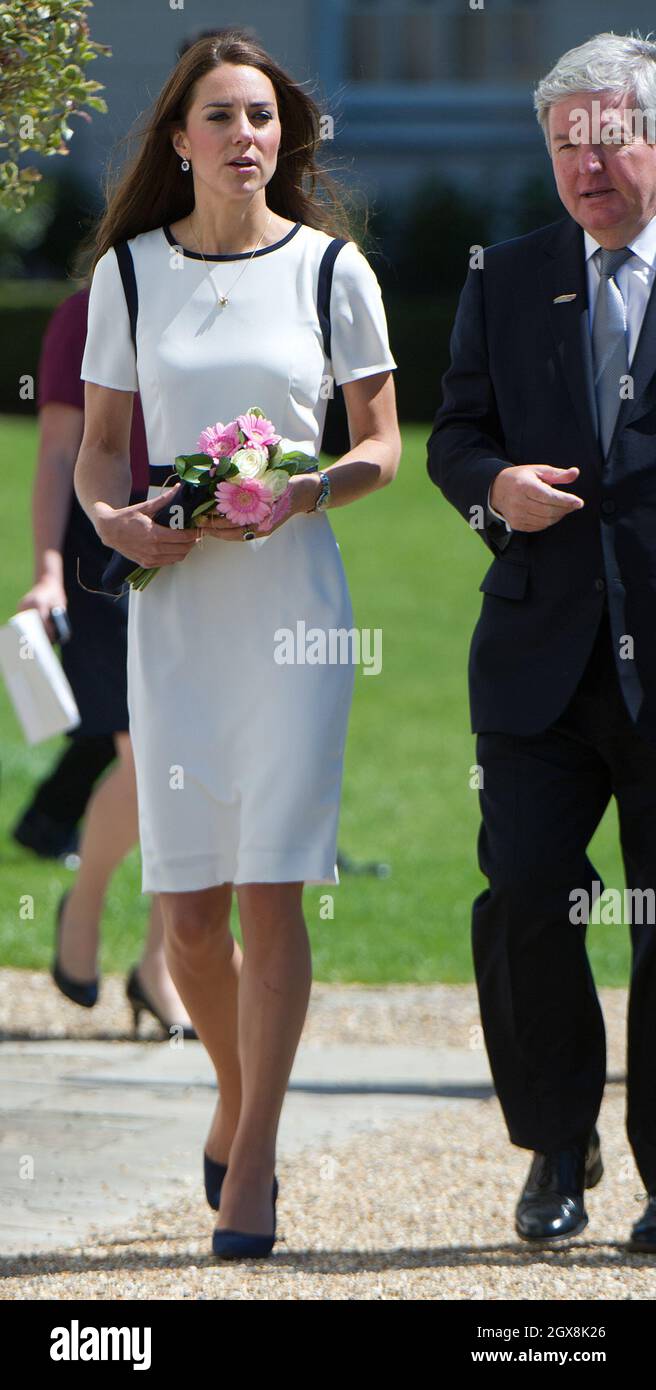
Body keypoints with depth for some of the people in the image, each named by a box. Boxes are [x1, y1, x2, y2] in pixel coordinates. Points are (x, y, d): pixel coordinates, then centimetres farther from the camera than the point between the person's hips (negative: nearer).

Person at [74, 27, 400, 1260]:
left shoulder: (331, 268, 2)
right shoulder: (130, 271, 7)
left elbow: (381, 449, 6)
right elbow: (98, 448, 12)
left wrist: (299, 493, -12)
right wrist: (117, 521, -8)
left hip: (292, 593, -2)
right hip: (174, 601, 2)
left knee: (271, 889, -8)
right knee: (188, 903, 2)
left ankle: (250, 1169, -2)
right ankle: (236, 1101, 28)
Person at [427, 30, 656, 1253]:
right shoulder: (506, 284, 14)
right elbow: (455, 433, 15)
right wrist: (495, 485, -7)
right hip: (542, 654, 3)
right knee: (523, 899, -5)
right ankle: (558, 1147, 14)